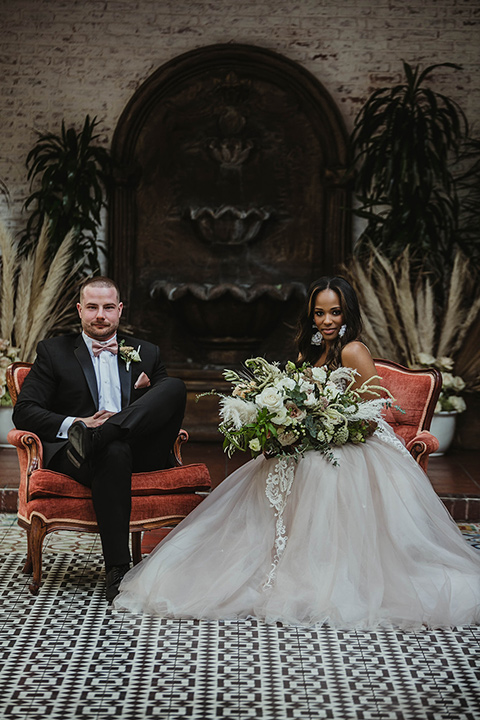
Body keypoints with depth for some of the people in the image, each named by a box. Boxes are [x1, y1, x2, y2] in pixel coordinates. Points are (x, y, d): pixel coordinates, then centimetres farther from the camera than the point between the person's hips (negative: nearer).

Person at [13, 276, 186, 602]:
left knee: (176, 387, -23)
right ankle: (118, 569, -37)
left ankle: (91, 439, -40)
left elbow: (169, 404, 20)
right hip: (73, 456, -2)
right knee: (114, 452, -40)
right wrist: (73, 424, -13)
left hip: (141, 453, 3)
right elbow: (24, 412, 4)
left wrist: (147, 392, -2)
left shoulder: (147, 353, 22)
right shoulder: (53, 351, 15)